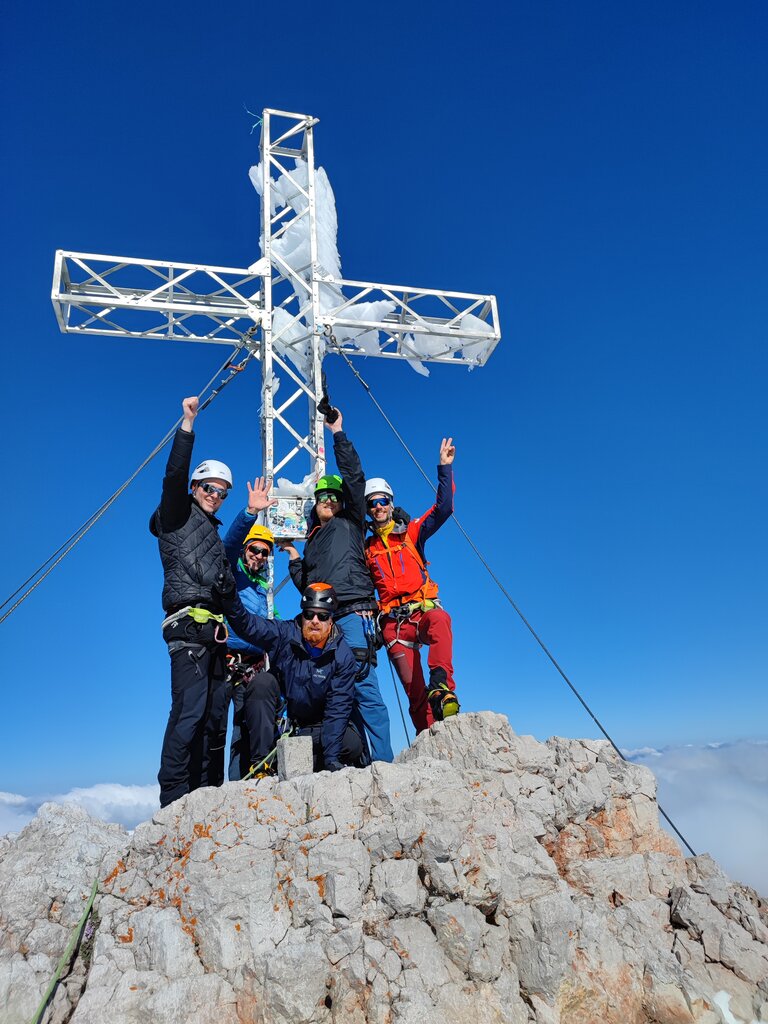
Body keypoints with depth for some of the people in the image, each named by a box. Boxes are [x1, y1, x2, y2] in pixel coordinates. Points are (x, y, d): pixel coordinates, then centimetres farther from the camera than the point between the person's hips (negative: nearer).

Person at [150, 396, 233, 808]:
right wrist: (187, 424, -14)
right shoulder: (177, 515, 7)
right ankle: (173, 797, -14)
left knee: (213, 714, 5)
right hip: (189, 623, -8)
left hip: (213, 630, 8)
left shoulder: (212, 531, 27)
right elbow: (174, 475, -11)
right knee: (190, 710, -17)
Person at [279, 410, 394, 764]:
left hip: (353, 613, -6)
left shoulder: (349, 523, 12)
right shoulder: (313, 542, 29)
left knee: (363, 686, -15)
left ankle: (383, 759, -14)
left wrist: (338, 433, 6)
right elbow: (306, 586, 27)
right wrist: (293, 557, 20)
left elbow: (354, 476, 2)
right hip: (324, 620, 6)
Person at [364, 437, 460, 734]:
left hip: (424, 608, -1)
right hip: (393, 621, 2)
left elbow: (443, 508, -1)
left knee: (439, 619, -38)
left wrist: (445, 468, -6)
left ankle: (441, 685, -48)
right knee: (412, 685, -7)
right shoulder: (366, 549, 17)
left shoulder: (411, 532, 11)